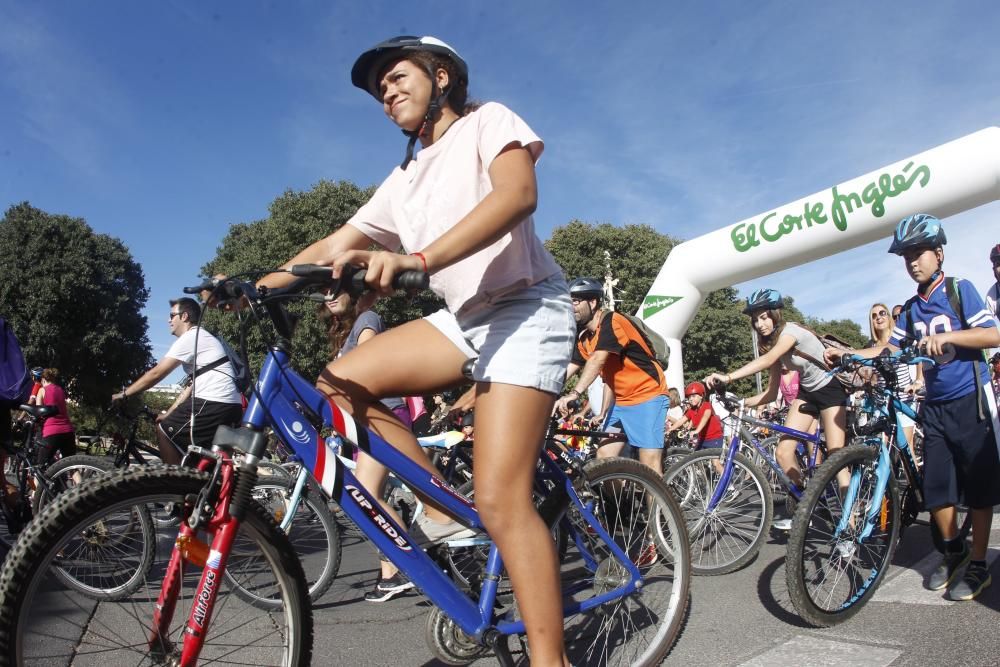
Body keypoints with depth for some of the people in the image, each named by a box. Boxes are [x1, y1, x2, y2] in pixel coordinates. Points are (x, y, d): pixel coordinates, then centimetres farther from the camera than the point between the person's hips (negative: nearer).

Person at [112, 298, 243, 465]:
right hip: (231, 405, 10)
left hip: (213, 403, -10)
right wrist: (168, 415, 20)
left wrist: (123, 394, 5)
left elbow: (156, 373, -5)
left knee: (165, 431, 3)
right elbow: (192, 385, 23)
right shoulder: (203, 339, 26)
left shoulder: (189, 338, -4)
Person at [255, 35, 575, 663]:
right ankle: (442, 511, 1)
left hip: (525, 310, -7)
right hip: (463, 317, 7)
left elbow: (518, 194, -22)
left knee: (500, 501, -18)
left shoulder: (487, 120, 0)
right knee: (342, 381, -7)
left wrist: (417, 259, -35)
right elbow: (332, 245, 15)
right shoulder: (403, 182, 19)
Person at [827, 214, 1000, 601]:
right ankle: (954, 552, 24)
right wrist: (847, 354, -9)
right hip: (935, 406, 5)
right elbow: (889, 348, 5)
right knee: (934, 486, 4)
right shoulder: (911, 309, 10)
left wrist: (946, 336, -27)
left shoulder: (960, 290, -4)